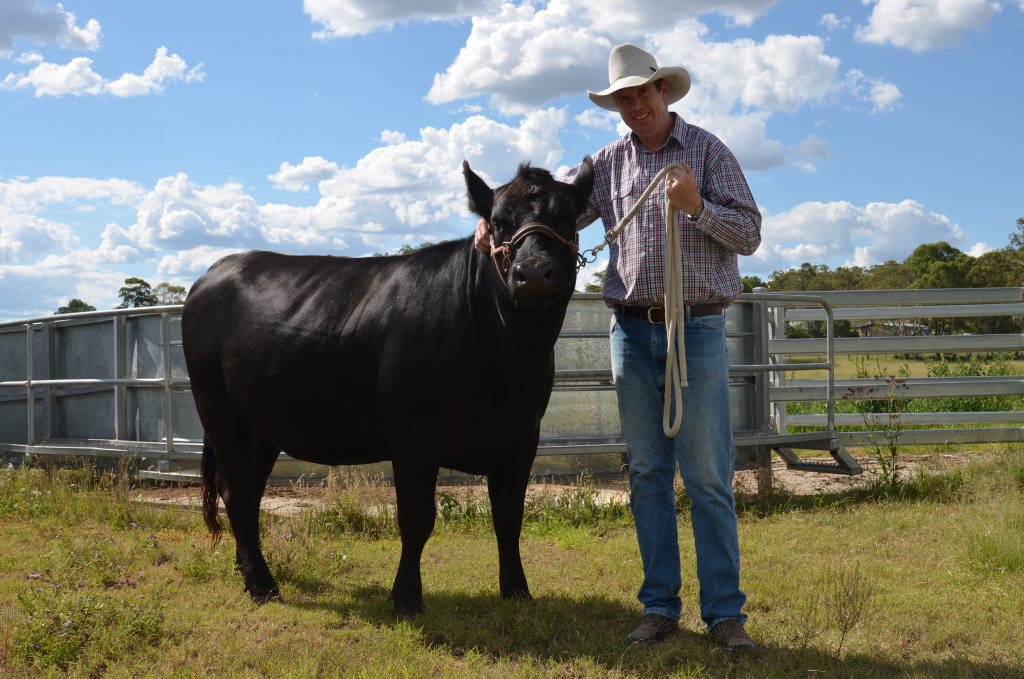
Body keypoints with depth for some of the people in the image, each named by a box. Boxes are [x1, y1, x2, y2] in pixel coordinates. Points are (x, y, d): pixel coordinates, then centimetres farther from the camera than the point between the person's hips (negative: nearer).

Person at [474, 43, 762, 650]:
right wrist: (496, 220, -4)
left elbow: (749, 234, -2)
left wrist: (697, 206, -18)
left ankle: (725, 612, 5)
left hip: (698, 331, -3)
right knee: (648, 475, 7)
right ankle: (660, 607, 15)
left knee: (708, 478, -2)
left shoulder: (707, 150, 2)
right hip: (632, 331, 3)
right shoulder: (610, 162, 11)